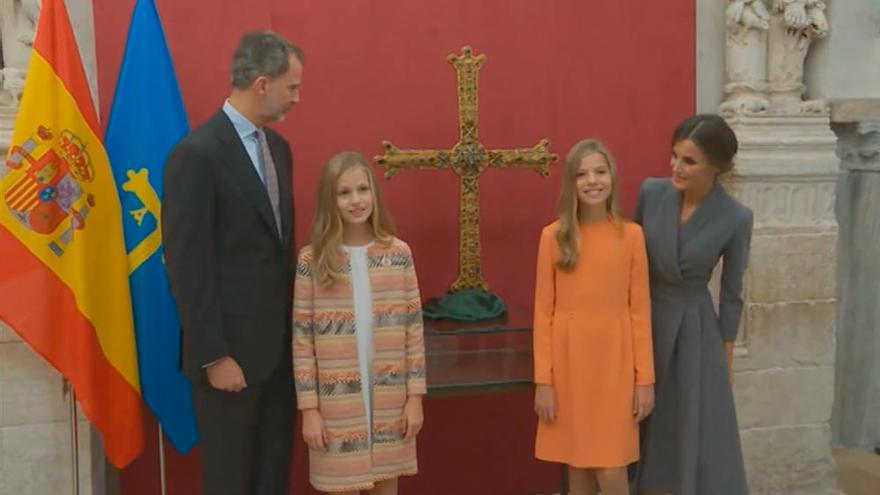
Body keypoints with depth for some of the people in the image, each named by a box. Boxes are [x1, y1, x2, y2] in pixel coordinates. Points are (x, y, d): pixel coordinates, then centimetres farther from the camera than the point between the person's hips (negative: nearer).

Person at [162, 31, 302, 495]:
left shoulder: (277, 146, 10)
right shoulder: (196, 153, -16)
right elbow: (187, 266, -17)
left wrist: (293, 324, 11)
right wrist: (214, 356, -16)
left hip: (279, 339, 7)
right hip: (231, 346, -7)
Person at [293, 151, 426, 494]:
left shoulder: (399, 253, 0)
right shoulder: (312, 260, -5)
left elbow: (414, 329, 2)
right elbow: (302, 340, -4)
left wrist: (415, 396, 0)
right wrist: (309, 408, -6)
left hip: (390, 401, 2)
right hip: (337, 404, -1)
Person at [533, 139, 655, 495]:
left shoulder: (631, 235, -1)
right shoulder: (554, 236, -2)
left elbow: (640, 311, 0)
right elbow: (543, 313, -1)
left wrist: (645, 377, -2)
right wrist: (543, 379, -5)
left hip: (614, 363, -1)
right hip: (568, 363, 1)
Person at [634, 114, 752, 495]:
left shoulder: (735, 218, -14)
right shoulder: (650, 192, -9)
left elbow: (731, 293, -3)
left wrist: (726, 359, 2)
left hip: (695, 328, -2)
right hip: (645, 321, 3)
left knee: (699, 434, 5)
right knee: (644, 431, 12)